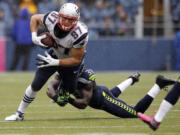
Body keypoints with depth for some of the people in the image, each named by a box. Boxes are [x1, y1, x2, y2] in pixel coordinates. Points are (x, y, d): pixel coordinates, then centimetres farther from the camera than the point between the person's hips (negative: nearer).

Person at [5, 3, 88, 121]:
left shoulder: (80, 34, -38)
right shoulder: (52, 19, -28)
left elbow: (76, 59, -27)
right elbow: (35, 18, -5)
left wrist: (54, 62, -31)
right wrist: (34, 37, -20)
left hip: (71, 60, -2)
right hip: (55, 53, 2)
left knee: (69, 89, 8)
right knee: (36, 85, -4)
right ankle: (19, 113, 9)